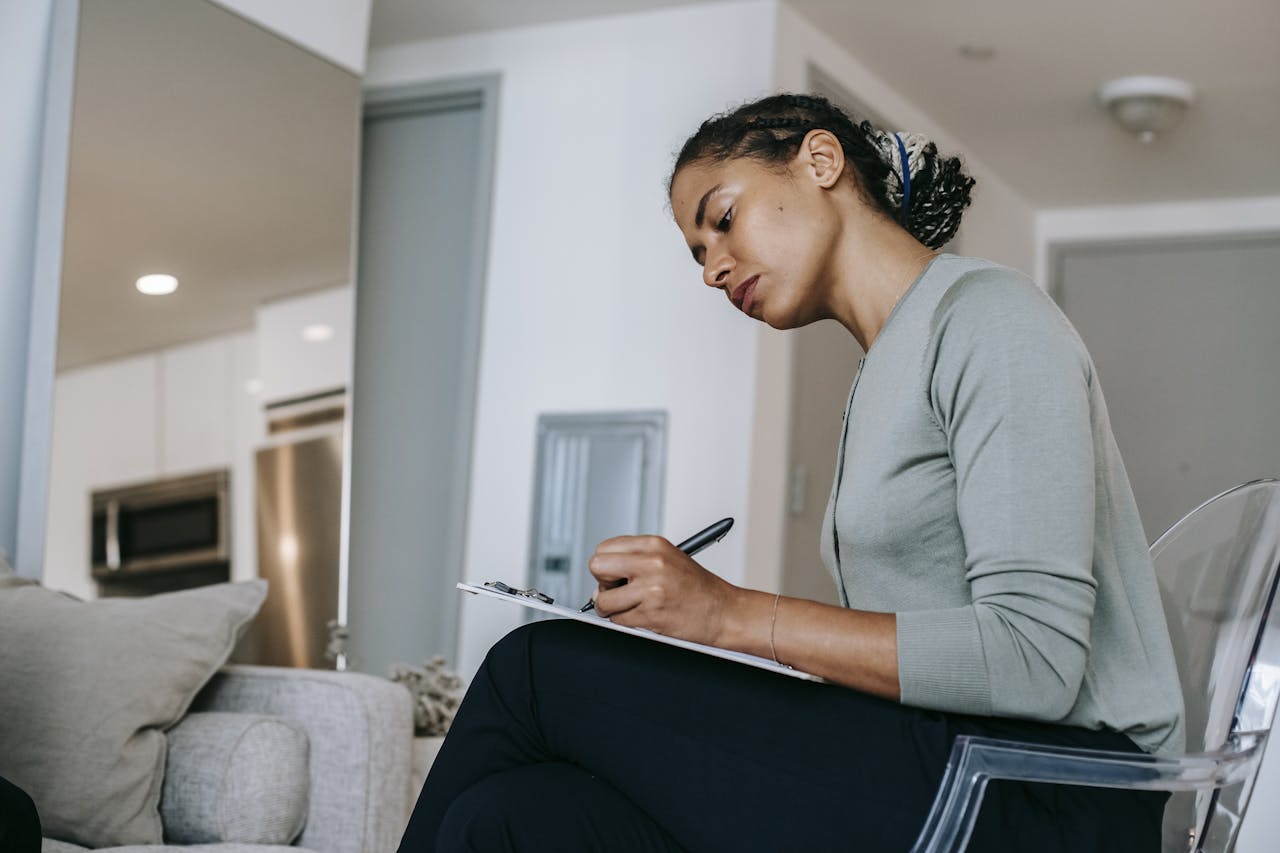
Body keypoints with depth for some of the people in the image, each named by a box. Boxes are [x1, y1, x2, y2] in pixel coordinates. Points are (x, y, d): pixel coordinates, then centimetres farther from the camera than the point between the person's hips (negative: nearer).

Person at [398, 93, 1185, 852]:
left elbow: (1035, 660, -17)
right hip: (929, 774, 7)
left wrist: (736, 615, -16)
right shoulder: (884, 374, 22)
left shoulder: (987, 314, -5)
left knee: (540, 669, -13)